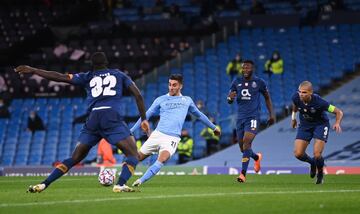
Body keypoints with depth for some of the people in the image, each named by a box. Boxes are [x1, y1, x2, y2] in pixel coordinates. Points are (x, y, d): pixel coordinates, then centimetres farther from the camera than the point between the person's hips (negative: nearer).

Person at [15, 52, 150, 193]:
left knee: (75, 158, 12)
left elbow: (59, 77, 18)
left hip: (93, 119, 3)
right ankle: (120, 185, -24)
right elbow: (137, 94, 13)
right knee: (133, 155, 0)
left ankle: (43, 184, 4)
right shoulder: (119, 75, 22)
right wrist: (144, 119, 19)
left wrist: (33, 70, 25)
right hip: (112, 118, -3)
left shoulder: (88, 77, 23)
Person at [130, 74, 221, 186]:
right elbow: (146, 116, 11)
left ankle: (140, 181, -28)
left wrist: (213, 127, 36)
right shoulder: (160, 100, 10)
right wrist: (130, 131, 6)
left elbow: (199, 115, 30)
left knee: (163, 158, -29)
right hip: (157, 134, 1)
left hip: (172, 138, -1)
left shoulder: (187, 100, 15)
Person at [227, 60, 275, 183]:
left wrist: (271, 114, 10)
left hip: (253, 117, -4)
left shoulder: (259, 82, 0)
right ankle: (257, 157, 42)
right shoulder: (237, 82, 8)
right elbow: (229, 101, 12)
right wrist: (230, 98, -13)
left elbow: (267, 98, 14)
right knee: (243, 148, 8)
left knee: (246, 142, -21)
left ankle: (243, 174, -20)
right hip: (240, 117, 4)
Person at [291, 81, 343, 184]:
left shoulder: (318, 102, -32)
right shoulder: (296, 97, -22)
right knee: (298, 154, -9)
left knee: (317, 154, -17)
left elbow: (339, 112, -24)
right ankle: (312, 163, 27)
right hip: (305, 125, 4)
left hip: (320, 125, -4)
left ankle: (320, 174, 17)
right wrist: (293, 117, 14)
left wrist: (337, 123, -41)